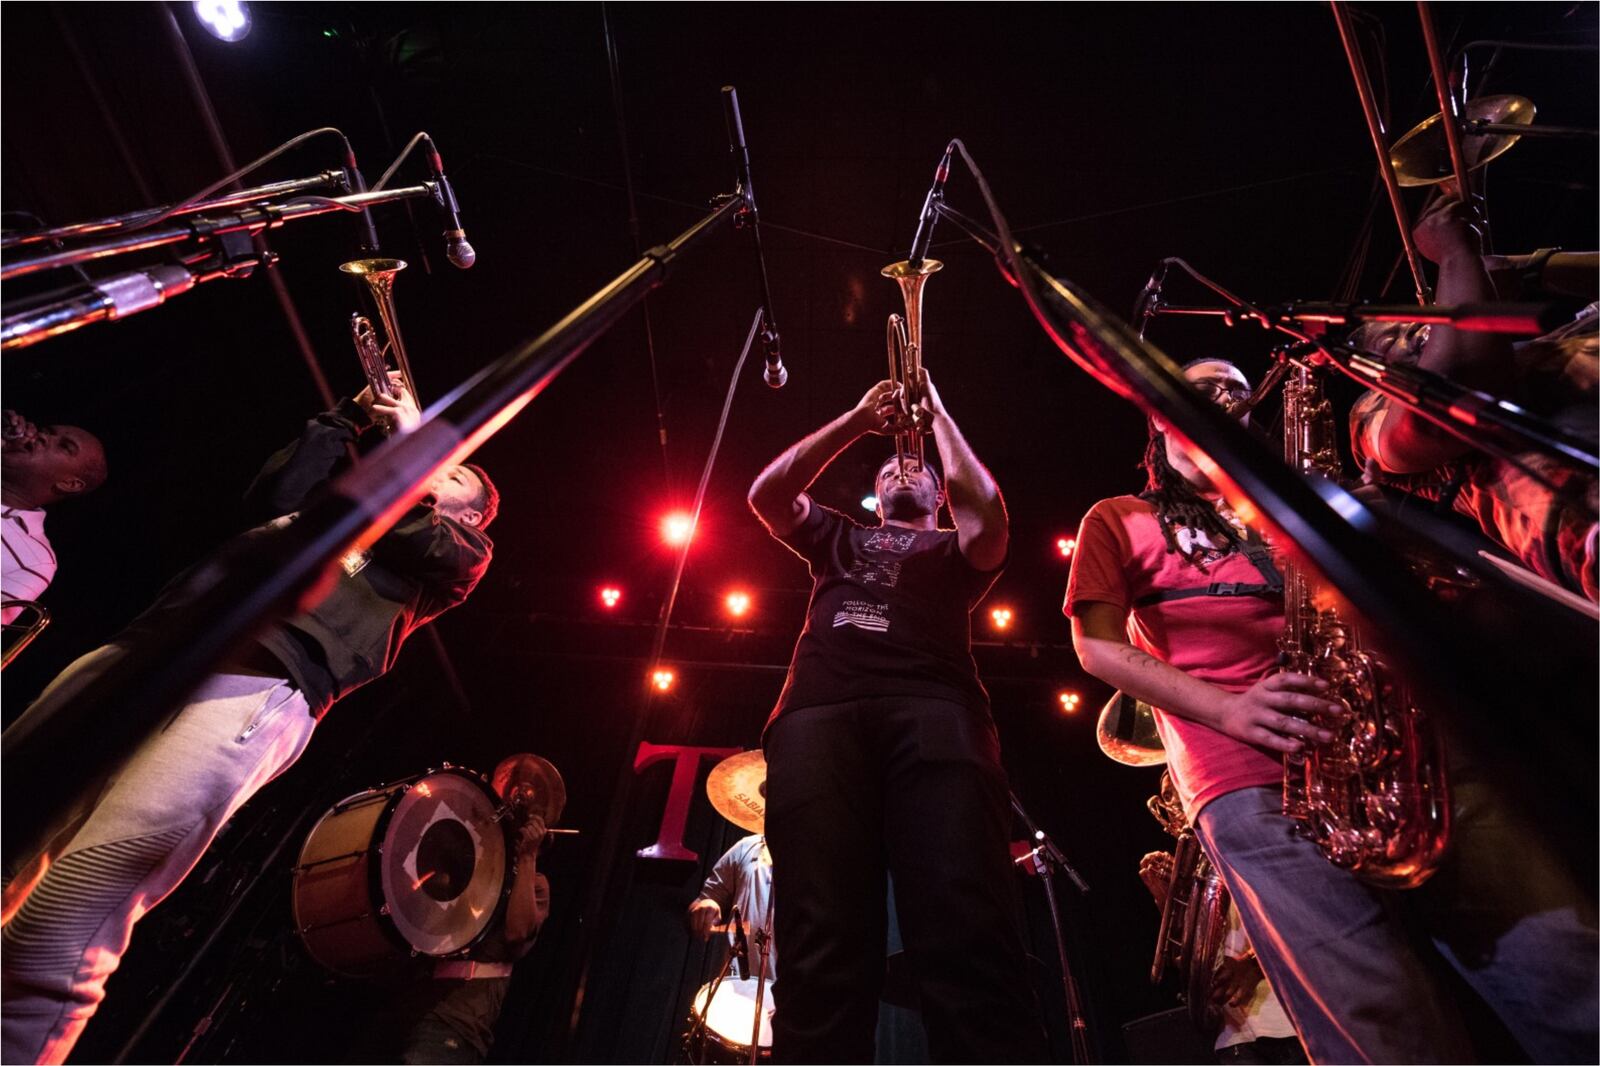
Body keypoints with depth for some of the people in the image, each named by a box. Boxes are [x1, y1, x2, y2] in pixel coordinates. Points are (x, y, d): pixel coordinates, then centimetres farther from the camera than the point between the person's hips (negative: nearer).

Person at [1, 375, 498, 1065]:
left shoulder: (464, 551, 16)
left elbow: (422, 543, -4)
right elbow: (275, 491, 26)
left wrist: (413, 437, 7)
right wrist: (350, 419, 24)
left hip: (265, 686, -7)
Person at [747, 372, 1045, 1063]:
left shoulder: (955, 552, 33)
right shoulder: (836, 538, 37)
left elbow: (986, 517, 9)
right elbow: (765, 494, 21)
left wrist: (938, 416, 22)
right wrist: (857, 419, 22)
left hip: (934, 710, 0)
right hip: (820, 714, 1)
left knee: (969, 939, -20)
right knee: (823, 947, -15)